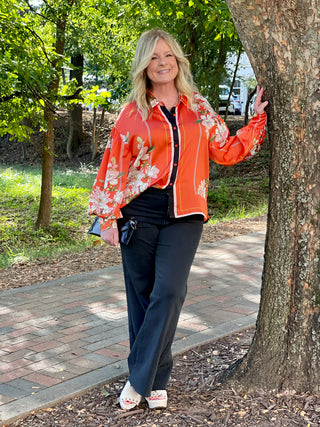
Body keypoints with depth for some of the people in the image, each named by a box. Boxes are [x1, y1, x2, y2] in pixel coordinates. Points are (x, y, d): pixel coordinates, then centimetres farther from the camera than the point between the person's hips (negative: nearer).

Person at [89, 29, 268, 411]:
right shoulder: (133, 113, 4)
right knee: (142, 296, 5)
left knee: (169, 292, -13)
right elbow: (114, 166, 3)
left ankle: (141, 379, -2)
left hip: (184, 217, 1)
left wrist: (258, 117, 16)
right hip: (139, 215, 0)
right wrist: (108, 218, -1)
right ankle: (155, 378, 19)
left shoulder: (198, 108, 10)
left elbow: (227, 151, 17)